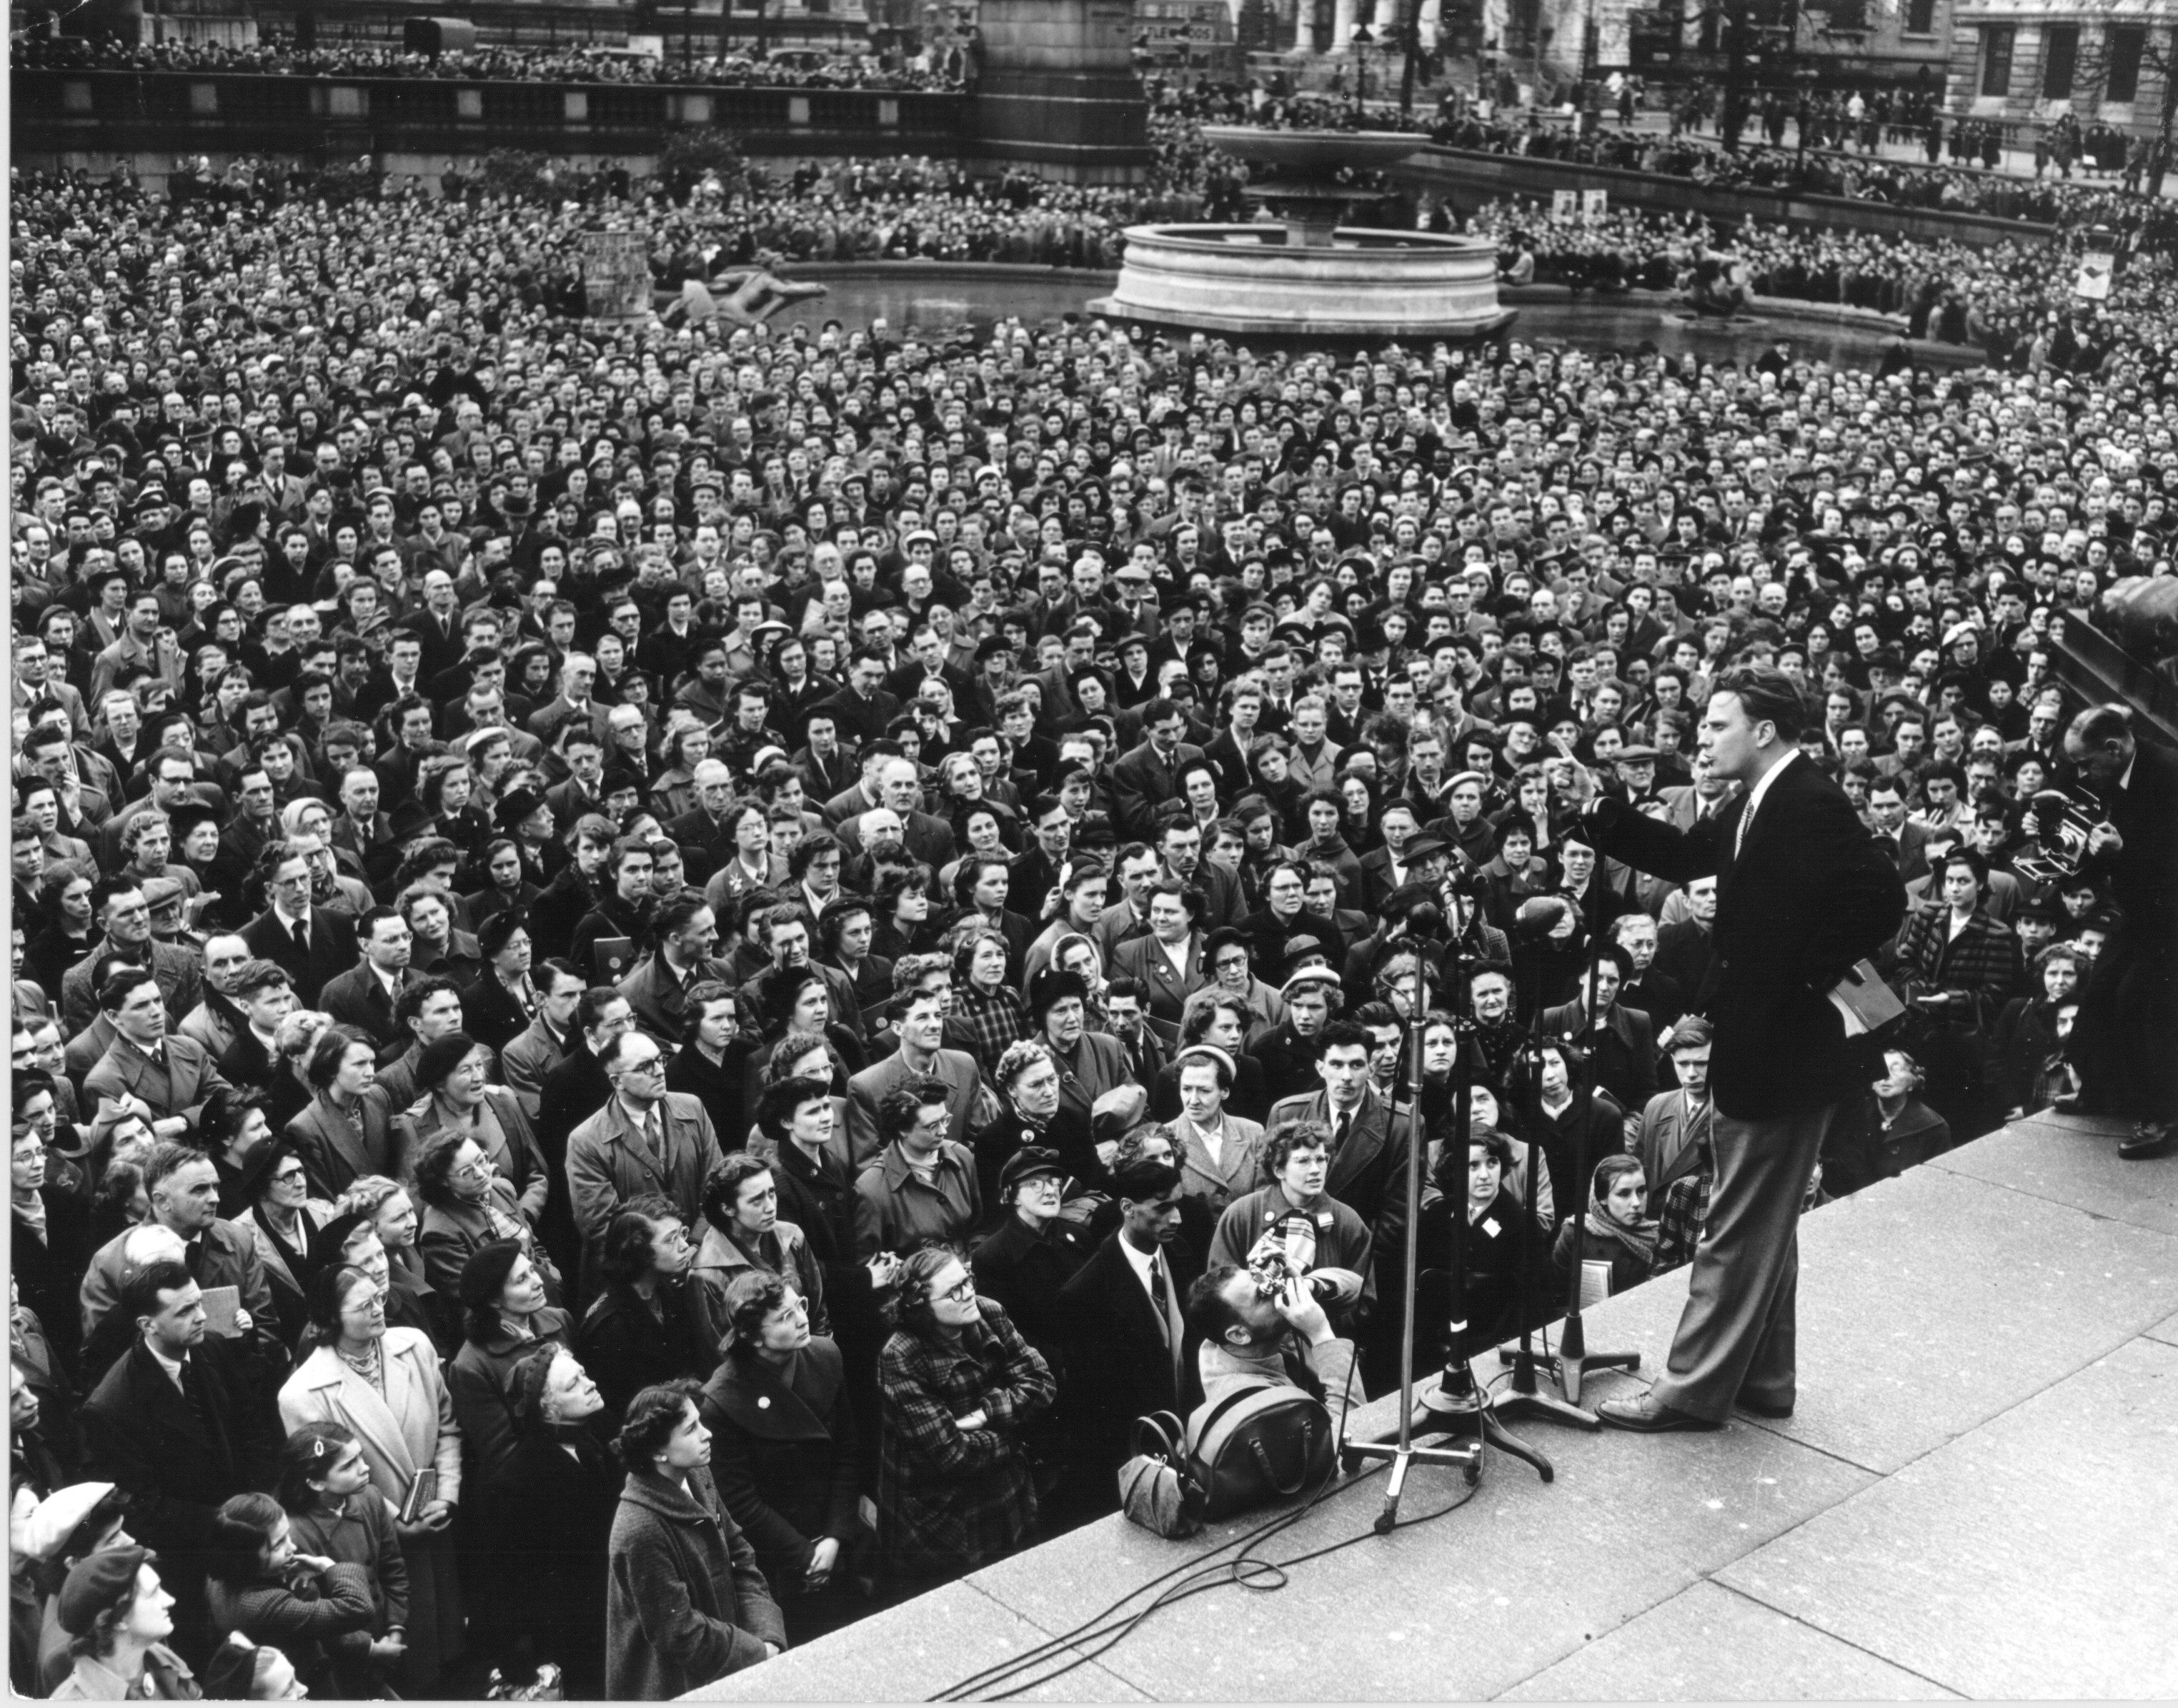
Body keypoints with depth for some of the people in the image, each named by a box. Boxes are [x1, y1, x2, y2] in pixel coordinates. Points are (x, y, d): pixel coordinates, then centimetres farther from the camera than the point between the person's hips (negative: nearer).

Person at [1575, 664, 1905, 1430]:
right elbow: (1684, 855, 14)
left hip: (1782, 1052, -10)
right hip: (1755, 1045, 10)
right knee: (1761, 1227, 19)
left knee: (1738, 1232, -1)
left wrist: (1805, 978, -21)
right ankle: (1763, 1378, 31)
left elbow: (1881, 899, -28)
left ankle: (1694, 1390, 8)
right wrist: (1605, 816, -1)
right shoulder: (1758, 805, 10)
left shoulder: (1813, 807, -20)